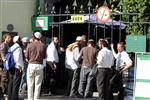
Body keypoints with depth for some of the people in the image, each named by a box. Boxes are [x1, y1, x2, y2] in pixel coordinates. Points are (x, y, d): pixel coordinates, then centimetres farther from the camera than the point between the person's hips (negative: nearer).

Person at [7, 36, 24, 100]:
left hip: (10, 68, 9)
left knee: (11, 83, 15)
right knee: (16, 84, -4)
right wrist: (21, 67, -12)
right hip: (17, 68, -9)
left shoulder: (11, 48, 13)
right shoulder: (18, 48, -14)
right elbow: (18, 59, -20)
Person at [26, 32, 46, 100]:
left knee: (30, 84, 8)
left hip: (31, 65, 0)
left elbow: (27, 56, 1)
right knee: (38, 84, 6)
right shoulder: (43, 46, -3)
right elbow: (44, 57, 5)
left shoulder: (29, 45, -4)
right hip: (39, 65, 0)